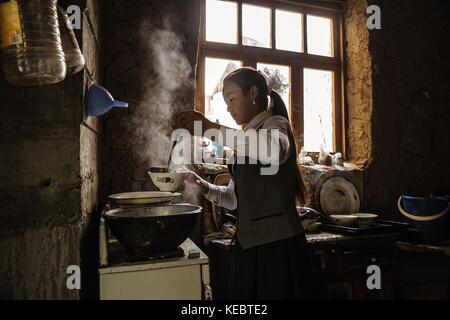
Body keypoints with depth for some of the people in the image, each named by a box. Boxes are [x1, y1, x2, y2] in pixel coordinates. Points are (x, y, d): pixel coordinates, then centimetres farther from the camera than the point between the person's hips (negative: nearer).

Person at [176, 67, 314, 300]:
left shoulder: (275, 124, -7)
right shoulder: (247, 137, 17)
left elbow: (273, 149, -35)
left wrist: (211, 128, -31)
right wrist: (202, 185, -2)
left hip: (278, 245, -7)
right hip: (248, 245, 8)